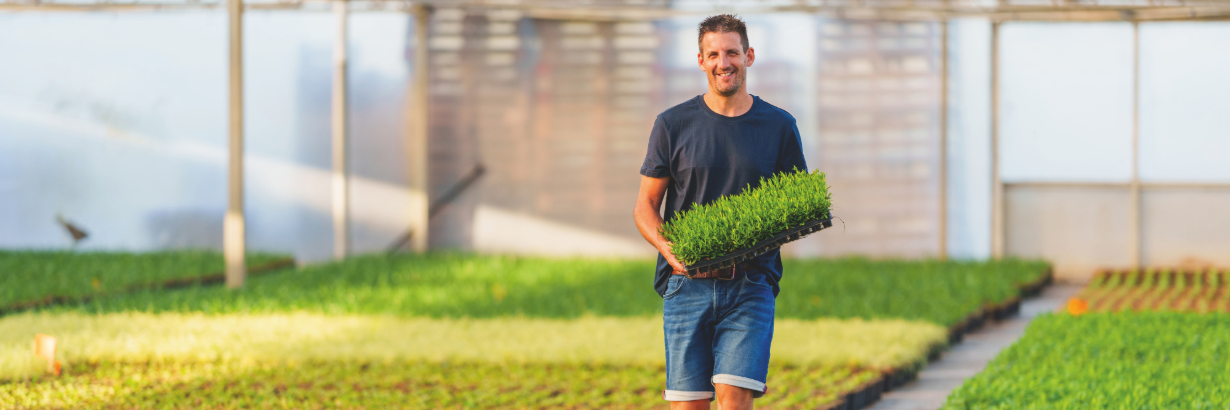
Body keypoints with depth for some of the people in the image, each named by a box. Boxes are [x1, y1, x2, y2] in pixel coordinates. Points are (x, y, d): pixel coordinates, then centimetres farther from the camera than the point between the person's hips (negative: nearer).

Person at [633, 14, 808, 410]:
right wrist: (667, 247, -12)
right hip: (686, 285, 1)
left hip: (751, 285, 0)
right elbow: (645, 206, 9)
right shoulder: (673, 124, 7)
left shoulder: (779, 126, 8)